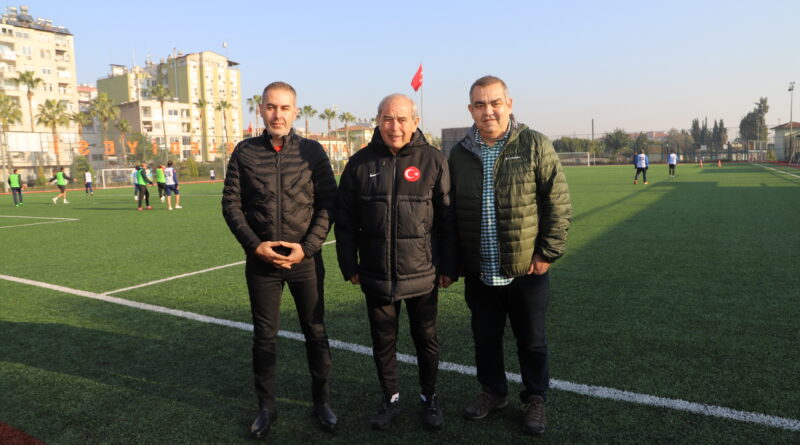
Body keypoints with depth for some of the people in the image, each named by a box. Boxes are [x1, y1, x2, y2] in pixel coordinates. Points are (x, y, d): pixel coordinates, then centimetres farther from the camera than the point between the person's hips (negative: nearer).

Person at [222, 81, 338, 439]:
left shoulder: (312, 151, -1)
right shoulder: (245, 152, 1)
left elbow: (327, 204, -3)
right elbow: (231, 204, 1)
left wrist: (307, 247, -13)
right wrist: (254, 245, -11)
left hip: (306, 259, 0)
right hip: (261, 261, 1)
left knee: (315, 333, 9)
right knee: (264, 336, 11)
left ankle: (322, 402, 28)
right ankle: (266, 407, 29)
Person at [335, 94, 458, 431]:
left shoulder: (434, 161, -4)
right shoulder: (360, 163, 0)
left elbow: (448, 219, -2)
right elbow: (345, 220, 4)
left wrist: (449, 266, -2)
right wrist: (349, 266, 2)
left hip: (423, 274, -1)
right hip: (376, 275, 2)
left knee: (426, 339, 14)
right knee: (383, 340, 14)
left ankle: (429, 397, 36)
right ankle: (390, 398, 35)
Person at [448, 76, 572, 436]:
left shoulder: (535, 145, -7)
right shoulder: (459, 154, 3)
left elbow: (558, 203, -7)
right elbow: (450, 212, 10)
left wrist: (548, 252, -10)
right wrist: (454, 260, 8)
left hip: (526, 270, -3)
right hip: (478, 273, 3)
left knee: (531, 341, 14)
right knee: (485, 338, 18)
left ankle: (535, 399, 35)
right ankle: (492, 391, 40)